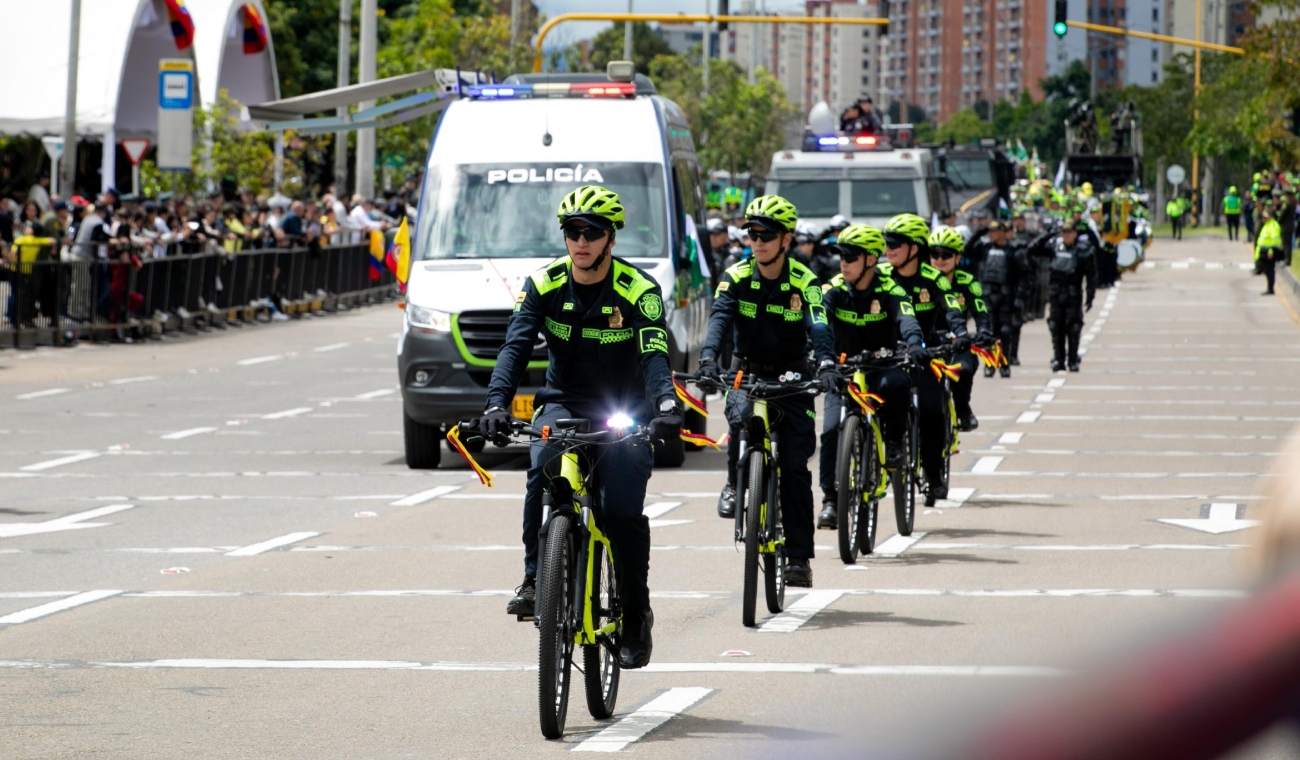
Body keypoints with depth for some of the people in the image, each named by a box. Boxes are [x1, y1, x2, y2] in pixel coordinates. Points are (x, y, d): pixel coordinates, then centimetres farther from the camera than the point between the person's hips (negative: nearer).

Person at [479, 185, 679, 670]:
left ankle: (636, 616, 6)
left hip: (625, 412, -1)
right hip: (564, 403, 1)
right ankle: (535, 577, -23)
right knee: (543, 469, -31)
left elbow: (654, 355, -25)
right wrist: (497, 404, -34)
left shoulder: (638, 291, -13)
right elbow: (516, 346, -16)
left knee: (624, 512, -13)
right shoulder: (544, 285, -6)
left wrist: (666, 406, -45)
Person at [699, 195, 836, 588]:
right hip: (747, 371, 1)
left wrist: (826, 363, -47)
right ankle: (735, 483, -10)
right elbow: (720, 318, -22)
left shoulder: (804, 282, -11)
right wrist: (709, 357, -42)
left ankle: (799, 556, -3)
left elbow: (818, 326, -26)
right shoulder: (737, 277, -7)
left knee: (795, 467, -8)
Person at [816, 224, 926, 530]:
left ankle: (894, 442, -13)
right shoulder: (834, 290, -6)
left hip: (881, 366, -1)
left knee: (896, 384, -36)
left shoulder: (889, 291, -11)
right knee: (832, 430, -17)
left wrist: (914, 344, -50)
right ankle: (830, 498, -8)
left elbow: (906, 319, -29)